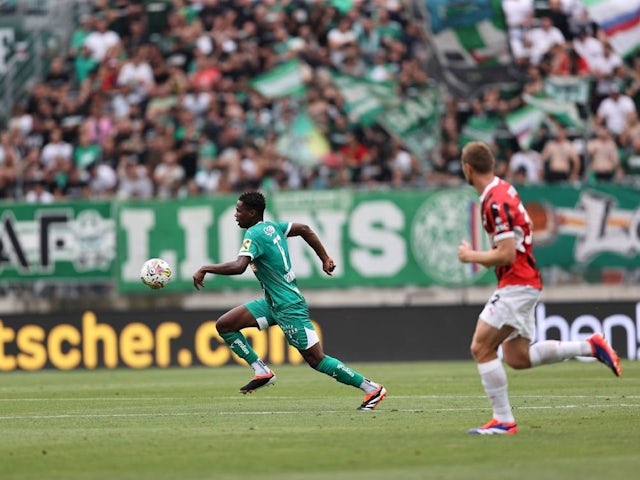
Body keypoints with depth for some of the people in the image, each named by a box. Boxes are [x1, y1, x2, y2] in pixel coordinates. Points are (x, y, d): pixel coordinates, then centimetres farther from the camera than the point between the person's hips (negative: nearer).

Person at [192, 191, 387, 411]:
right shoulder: (272, 226, 8)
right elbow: (304, 229, 18)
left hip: (288, 307, -10)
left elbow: (238, 266, -33)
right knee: (224, 325, 3)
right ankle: (262, 371, 6)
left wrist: (205, 269, -21)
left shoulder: (254, 235, -19)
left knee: (315, 359, -6)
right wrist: (325, 258, 22)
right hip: (273, 303, 10)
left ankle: (372, 389, 1)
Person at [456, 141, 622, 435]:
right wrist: (482, 256, 14)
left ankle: (503, 420, -6)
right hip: (525, 282, 10)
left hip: (516, 284, -10)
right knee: (518, 358, 12)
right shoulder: (503, 189, 12)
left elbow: (506, 255, -23)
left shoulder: (495, 201, -20)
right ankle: (591, 347, 12)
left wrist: (471, 256, -10)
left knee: (481, 348, -8)